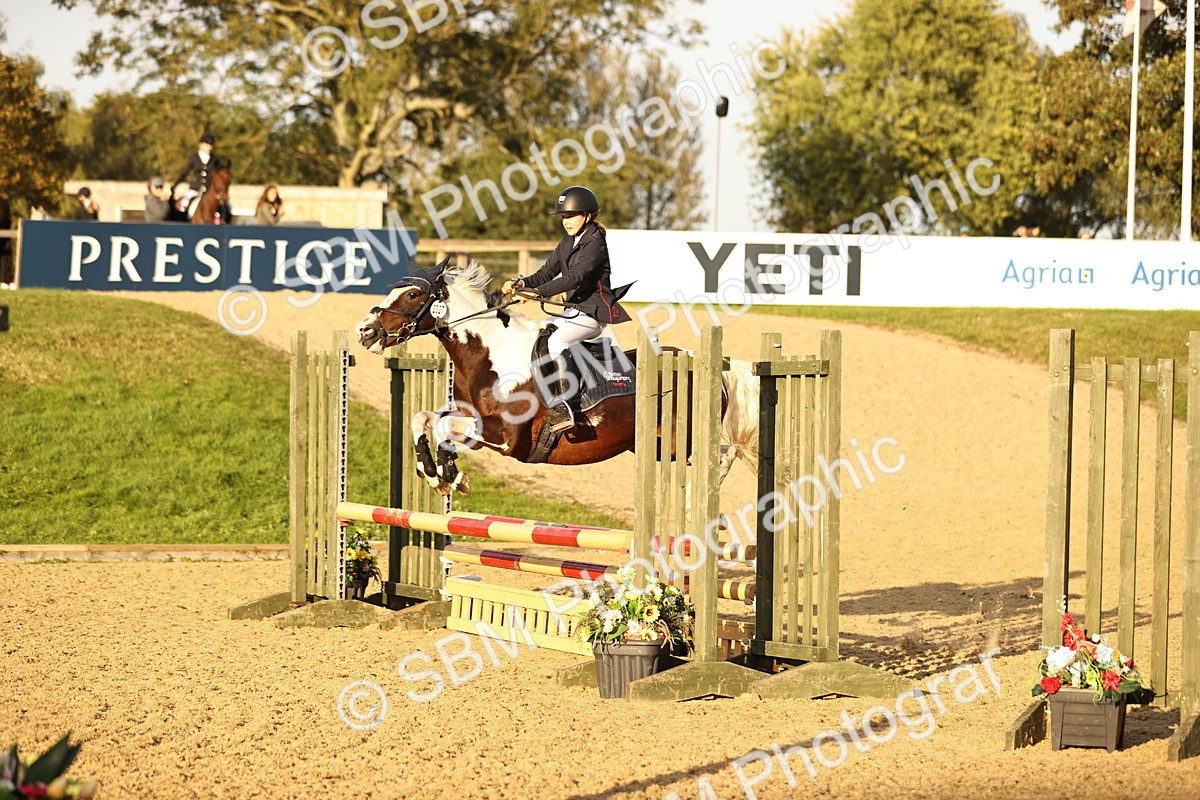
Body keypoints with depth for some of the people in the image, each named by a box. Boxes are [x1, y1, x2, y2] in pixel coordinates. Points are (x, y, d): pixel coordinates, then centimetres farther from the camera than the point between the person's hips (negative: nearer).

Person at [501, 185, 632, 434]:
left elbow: (575, 277, -27)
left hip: (593, 314, -10)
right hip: (572, 311, 10)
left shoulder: (595, 244, -14)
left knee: (556, 341, -32)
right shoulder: (567, 243, 14)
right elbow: (546, 273, 12)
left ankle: (563, 409, -35)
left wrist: (539, 292, -35)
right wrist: (521, 283, -8)